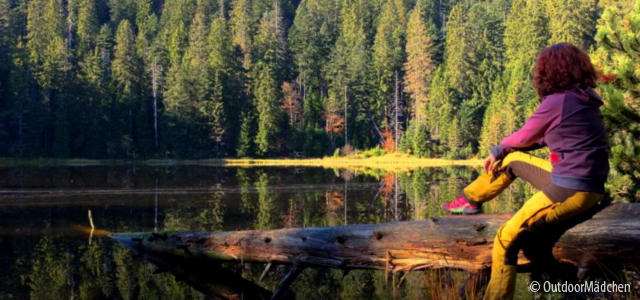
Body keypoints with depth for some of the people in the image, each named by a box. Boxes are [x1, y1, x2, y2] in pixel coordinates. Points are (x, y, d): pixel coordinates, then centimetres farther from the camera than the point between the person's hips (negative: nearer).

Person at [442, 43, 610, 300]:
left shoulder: (557, 102, -14)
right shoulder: (584, 100, 12)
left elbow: (524, 137, 0)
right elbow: (540, 138, 18)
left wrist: (499, 148, 20)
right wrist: (501, 152, 16)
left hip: (570, 190, -9)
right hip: (577, 182, 9)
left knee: (507, 239, -1)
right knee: (511, 159, 22)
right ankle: (470, 200, 37)